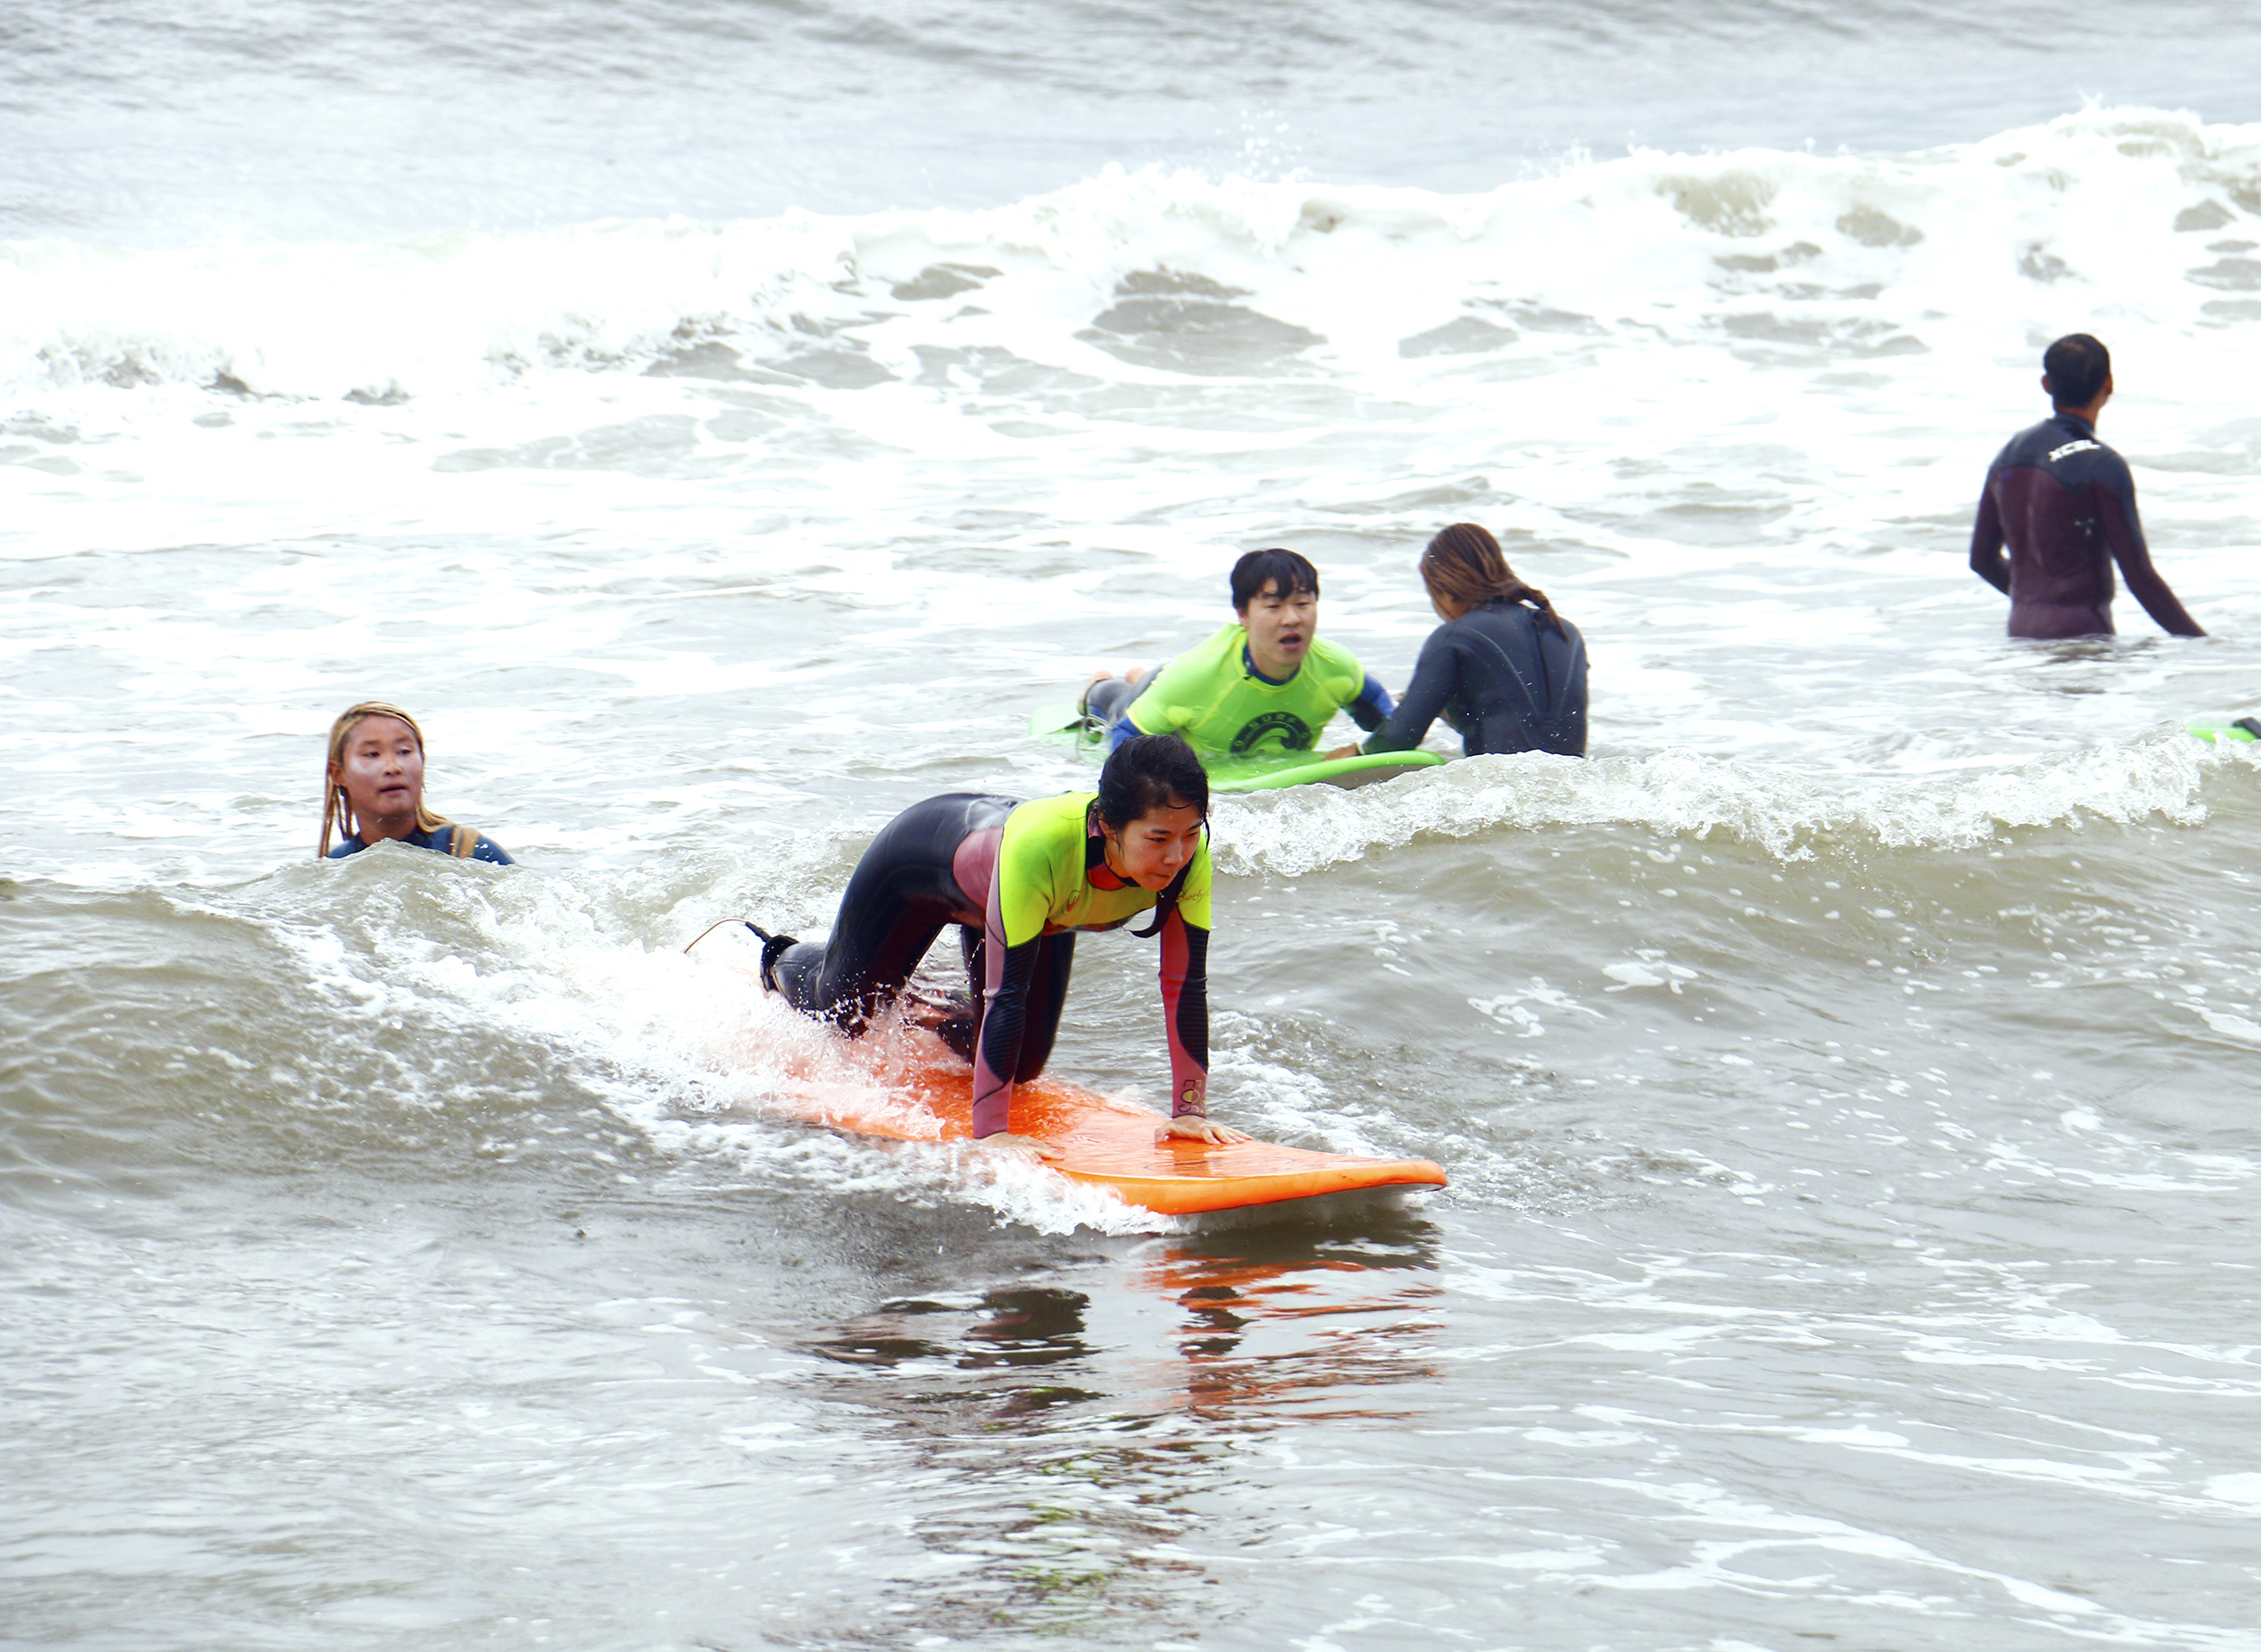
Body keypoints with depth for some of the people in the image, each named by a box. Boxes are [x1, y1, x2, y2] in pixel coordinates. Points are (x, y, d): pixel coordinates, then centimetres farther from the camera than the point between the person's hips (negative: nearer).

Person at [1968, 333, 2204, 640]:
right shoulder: (2102, 466, -9)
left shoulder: (2008, 455, 12)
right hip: (2080, 632, -7)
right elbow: (2140, 576, -10)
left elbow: (1982, 559, 21)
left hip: (2021, 628, 7)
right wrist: (2198, 639, -2)